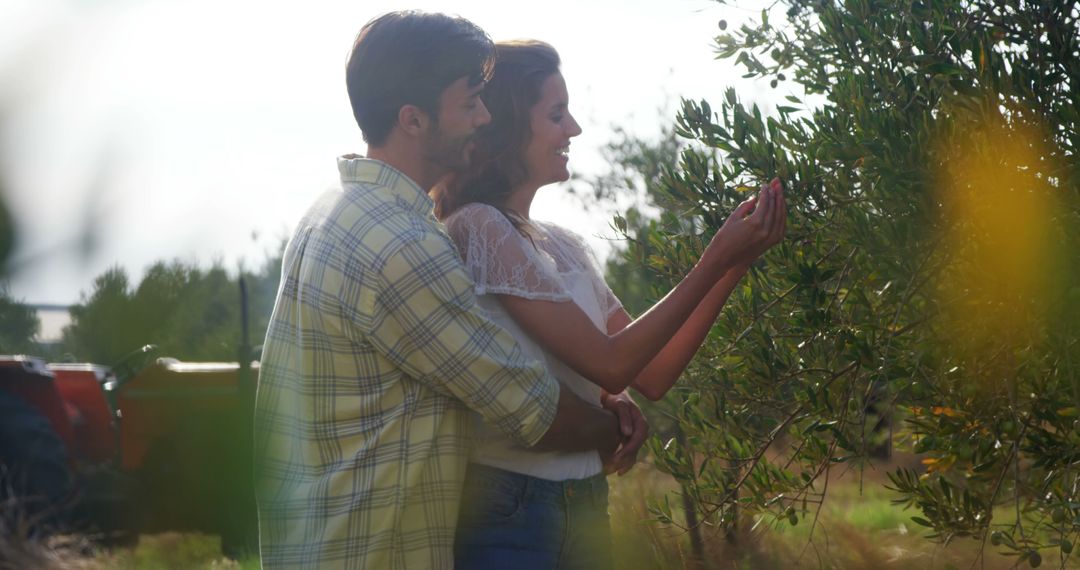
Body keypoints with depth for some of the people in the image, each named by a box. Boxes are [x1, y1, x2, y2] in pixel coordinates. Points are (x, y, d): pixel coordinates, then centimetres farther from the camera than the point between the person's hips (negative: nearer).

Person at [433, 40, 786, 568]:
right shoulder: (478, 228, -14)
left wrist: (733, 264, 2)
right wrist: (715, 262, -12)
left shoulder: (563, 245, 10)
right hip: (505, 506, -8)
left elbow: (651, 376, 7)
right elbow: (610, 365, -16)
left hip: (583, 502, 8)